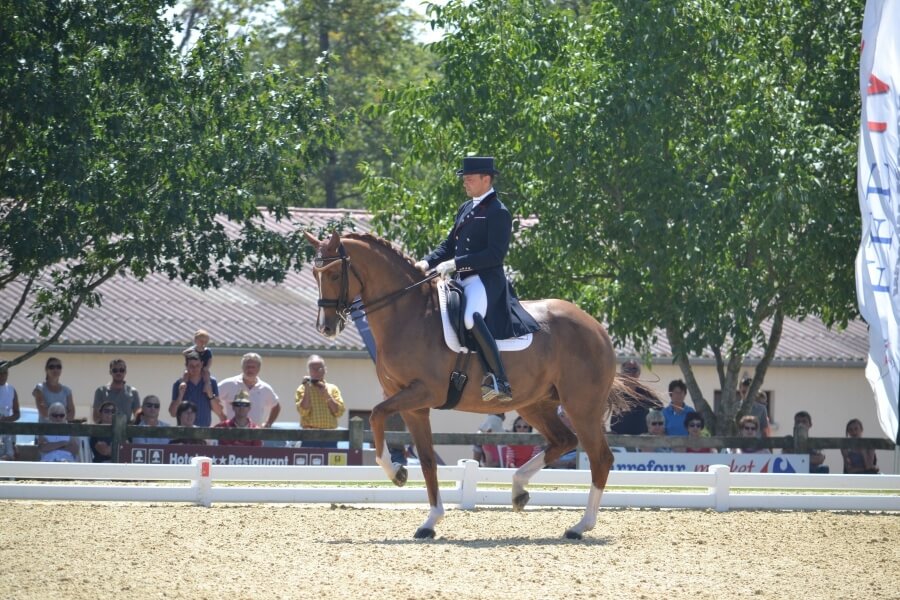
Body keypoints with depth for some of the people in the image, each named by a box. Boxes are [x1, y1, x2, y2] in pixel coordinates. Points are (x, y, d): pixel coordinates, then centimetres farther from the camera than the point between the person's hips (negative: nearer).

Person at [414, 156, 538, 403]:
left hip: (486, 280, -10)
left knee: (472, 318, -36)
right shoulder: (466, 209, 18)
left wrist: (455, 263, -21)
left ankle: (501, 382, -35)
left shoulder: (498, 213, -9)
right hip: (463, 280, 10)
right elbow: (449, 244, 20)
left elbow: (495, 255, -18)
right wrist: (428, 262, 1)